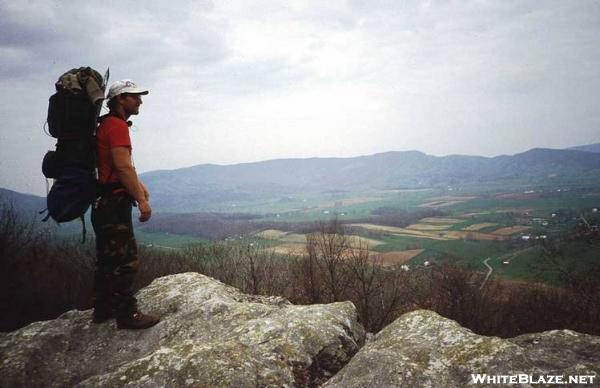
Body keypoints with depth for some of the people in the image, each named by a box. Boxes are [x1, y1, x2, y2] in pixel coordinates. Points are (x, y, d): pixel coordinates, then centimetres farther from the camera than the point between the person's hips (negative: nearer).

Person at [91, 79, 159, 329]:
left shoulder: (107, 124, 19)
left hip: (105, 202, 11)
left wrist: (138, 185, 16)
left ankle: (103, 309, 26)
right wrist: (141, 200, -22)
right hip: (114, 202, -11)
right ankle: (127, 315, -1)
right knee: (126, 260, -7)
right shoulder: (117, 125, -14)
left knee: (108, 259, 16)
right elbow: (123, 166, -23)